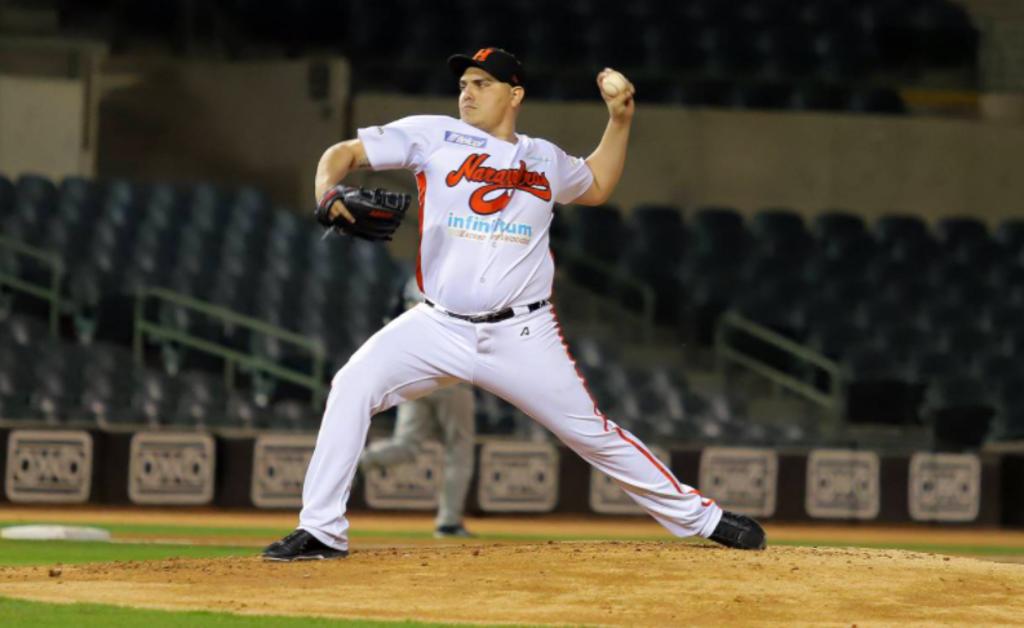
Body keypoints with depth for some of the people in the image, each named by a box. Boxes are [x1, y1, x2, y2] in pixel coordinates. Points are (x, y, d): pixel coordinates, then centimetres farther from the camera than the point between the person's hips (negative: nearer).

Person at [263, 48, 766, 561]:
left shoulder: (545, 158, 11)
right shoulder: (433, 136, 3)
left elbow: (597, 187, 32)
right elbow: (345, 153, -1)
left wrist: (621, 119, 21)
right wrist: (327, 191, -23)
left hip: (521, 338, 1)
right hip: (439, 327, 0)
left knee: (592, 434, 0)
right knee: (353, 386, -20)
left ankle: (701, 518, 13)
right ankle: (320, 531, -14)